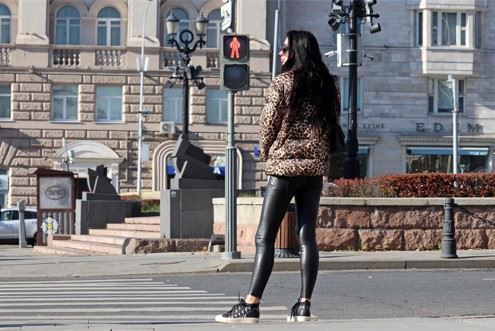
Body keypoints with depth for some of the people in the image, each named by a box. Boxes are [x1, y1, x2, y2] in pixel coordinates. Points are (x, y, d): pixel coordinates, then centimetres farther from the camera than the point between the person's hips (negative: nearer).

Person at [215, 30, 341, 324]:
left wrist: (267, 154, 10)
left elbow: (268, 124, -6)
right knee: (307, 236, 6)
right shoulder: (327, 85, 10)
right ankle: (304, 305, 3)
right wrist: (319, 155, 15)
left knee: (265, 237, -4)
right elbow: (332, 124, 12)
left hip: (285, 166, -5)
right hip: (316, 167, 6)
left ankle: (251, 306, -7)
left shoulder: (283, 82, -7)